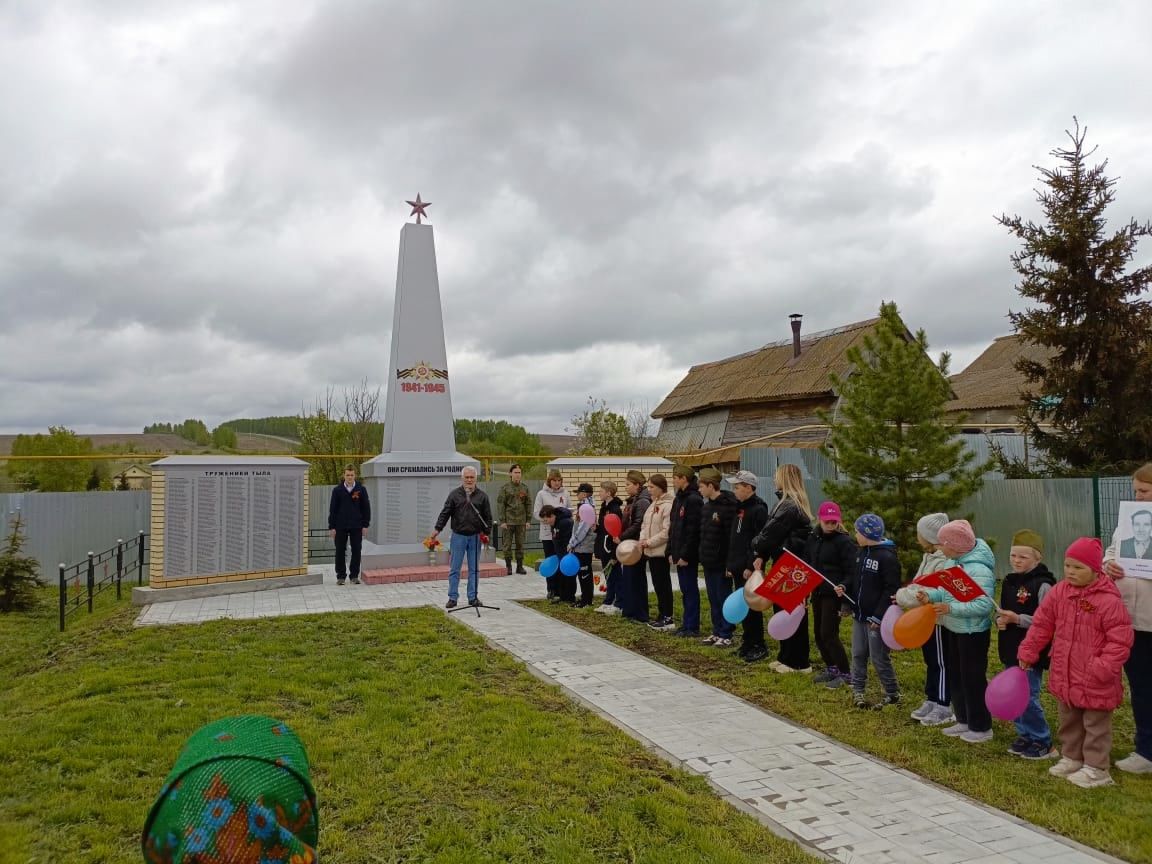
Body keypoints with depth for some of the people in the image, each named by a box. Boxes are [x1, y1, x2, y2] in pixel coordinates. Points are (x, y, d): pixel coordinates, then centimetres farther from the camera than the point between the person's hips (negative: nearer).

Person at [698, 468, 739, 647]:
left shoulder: (728, 506, -16)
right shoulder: (706, 506, 10)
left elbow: (732, 536, -19)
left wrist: (730, 563, -20)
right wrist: (703, 557, 10)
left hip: (721, 563, -8)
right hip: (708, 562, 8)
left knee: (724, 599, 2)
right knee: (713, 599, 14)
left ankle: (726, 635, 11)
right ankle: (717, 632, 24)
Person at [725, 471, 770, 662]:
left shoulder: (758, 509, -14)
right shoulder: (740, 508, 15)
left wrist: (751, 566, -22)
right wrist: (730, 564, 18)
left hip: (749, 569, -9)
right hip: (738, 568, 9)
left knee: (751, 607, -4)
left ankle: (759, 646, 5)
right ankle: (748, 642, 22)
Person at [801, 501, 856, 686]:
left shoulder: (844, 541, -12)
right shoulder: (813, 538, 7)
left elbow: (851, 571, -14)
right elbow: (805, 563, 14)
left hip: (833, 594, -7)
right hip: (817, 592, 7)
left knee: (829, 633, -7)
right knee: (818, 633, 13)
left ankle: (846, 674, 6)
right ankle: (831, 669, 28)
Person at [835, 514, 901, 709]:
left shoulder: (887, 557, -18)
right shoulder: (862, 552, 10)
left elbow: (891, 590, -20)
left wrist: (878, 617, -22)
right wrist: (845, 588, -1)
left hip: (876, 618, -8)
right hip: (859, 615, 8)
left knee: (879, 658, 1)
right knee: (858, 654, 14)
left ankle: (892, 694, 17)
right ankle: (858, 690, 26)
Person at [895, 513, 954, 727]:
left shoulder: (944, 561, -23)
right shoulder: (929, 557, 10)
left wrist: (902, 596, -18)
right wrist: (905, 594, -1)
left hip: (939, 620, -10)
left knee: (941, 663, 3)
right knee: (930, 661, 18)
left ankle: (944, 708, 13)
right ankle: (932, 701, 30)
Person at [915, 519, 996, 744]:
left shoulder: (978, 570, -26)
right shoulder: (957, 562, 3)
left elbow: (984, 605, -30)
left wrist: (951, 609, -31)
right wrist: (930, 595, -5)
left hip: (973, 633, -10)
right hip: (955, 630, 10)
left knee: (973, 679, 3)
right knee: (955, 674, 19)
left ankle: (981, 727, 19)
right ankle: (964, 720, 34)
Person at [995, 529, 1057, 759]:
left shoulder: (1042, 585, -14)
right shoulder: (1009, 581, 9)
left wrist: (1017, 619, -24)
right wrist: (999, 620, -2)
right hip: (1011, 650, 8)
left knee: (1028, 697, -4)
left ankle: (1042, 742, 12)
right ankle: (1025, 735, 28)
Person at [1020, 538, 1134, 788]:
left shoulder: (1109, 600, -20)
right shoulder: (1060, 591, -1)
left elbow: (1120, 640, -19)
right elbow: (1041, 624, 6)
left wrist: (1103, 668, -24)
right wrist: (1028, 652, 7)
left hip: (1095, 680, -6)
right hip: (1065, 676, 6)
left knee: (1096, 724, 9)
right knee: (1069, 720, 21)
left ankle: (1096, 769, 21)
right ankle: (1072, 758, 36)